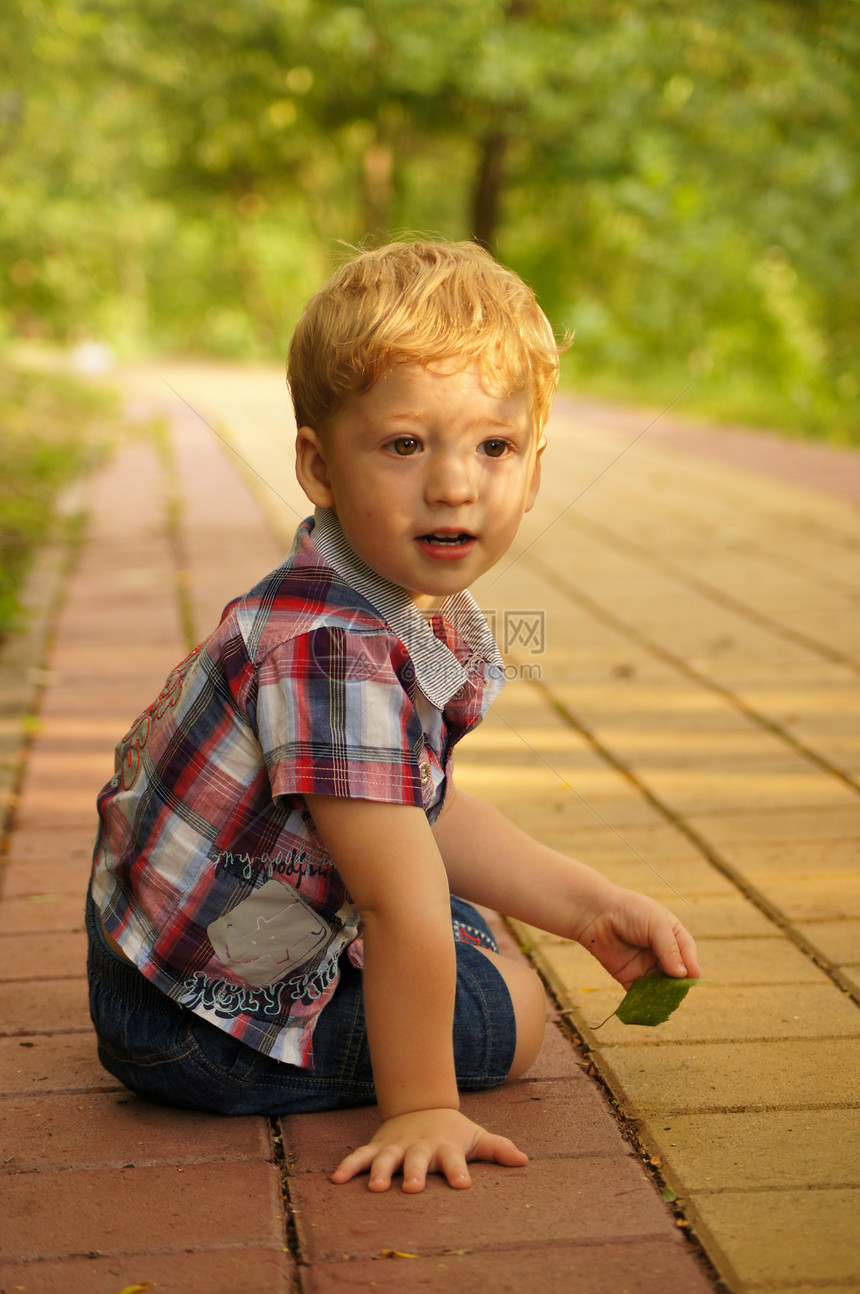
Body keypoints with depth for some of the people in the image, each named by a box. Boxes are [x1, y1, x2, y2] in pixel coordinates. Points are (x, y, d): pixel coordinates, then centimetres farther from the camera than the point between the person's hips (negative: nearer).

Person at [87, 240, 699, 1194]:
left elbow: (426, 817, 10)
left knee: (468, 930, 27)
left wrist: (591, 908, 8)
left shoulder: (425, 611, -2)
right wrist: (420, 1107, -25)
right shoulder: (332, 653, -34)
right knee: (510, 1010, 0)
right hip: (200, 1025, -9)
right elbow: (401, 906, -31)